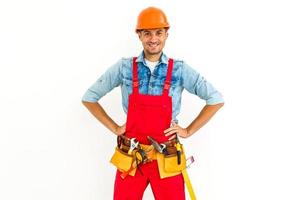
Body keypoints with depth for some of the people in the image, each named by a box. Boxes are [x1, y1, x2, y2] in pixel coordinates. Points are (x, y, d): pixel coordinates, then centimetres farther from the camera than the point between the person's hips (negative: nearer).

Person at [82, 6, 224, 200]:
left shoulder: (180, 69, -3)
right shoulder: (124, 67, -1)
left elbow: (216, 99, 2)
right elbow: (89, 97, 7)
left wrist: (189, 130, -1)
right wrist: (114, 128, 2)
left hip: (166, 157, 0)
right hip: (130, 156, 1)